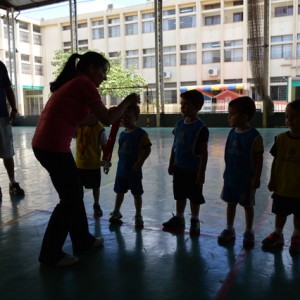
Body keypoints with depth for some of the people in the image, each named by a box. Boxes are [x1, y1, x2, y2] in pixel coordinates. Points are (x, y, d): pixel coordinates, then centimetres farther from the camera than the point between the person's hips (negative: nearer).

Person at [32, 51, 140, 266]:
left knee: (74, 192, 19)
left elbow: (80, 119, 20)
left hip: (44, 144, 10)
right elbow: (107, 120, -11)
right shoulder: (85, 83, -9)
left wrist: (119, 109, 19)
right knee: (70, 199, 4)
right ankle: (51, 254, 17)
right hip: (54, 147, -9)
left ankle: (83, 240, 34)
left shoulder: (72, 83, 19)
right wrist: (127, 102, 5)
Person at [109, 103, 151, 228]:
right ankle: (116, 212, 35)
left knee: (137, 194, 8)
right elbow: (120, 149, 13)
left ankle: (138, 216, 22)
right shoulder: (122, 134, 6)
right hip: (121, 169, 6)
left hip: (134, 171, -6)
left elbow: (147, 149, -14)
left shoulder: (141, 134, -13)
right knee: (119, 192, 18)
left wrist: (139, 163, -19)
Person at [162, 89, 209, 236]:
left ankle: (194, 221, 26)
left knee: (194, 197, 9)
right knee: (180, 195, 17)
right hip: (179, 168, 6)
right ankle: (178, 219, 32)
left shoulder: (201, 128, -16)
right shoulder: (179, 124, 3)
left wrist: (202, 172, -15)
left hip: (193, 170, -6)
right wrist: (171, 164, 11)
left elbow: (203, 152, -15)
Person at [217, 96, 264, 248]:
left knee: (247, 205, 12)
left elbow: (259, 159, -13)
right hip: (230, 177, 6)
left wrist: (256, 178, -13)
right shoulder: (232, 132, 0)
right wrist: (227, 172, 11)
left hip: (246, 179, -5)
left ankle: (249, 232, 29)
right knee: (230, 203, 16)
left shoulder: (254, 136, -18)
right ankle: (229, 230, 33)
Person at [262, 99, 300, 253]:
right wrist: (272, 181, 1)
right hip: (281, 187, 2)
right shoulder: (281, 138, -6)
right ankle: (277, 235, 37)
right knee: (280, 213, 18)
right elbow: (275, 161, 0)